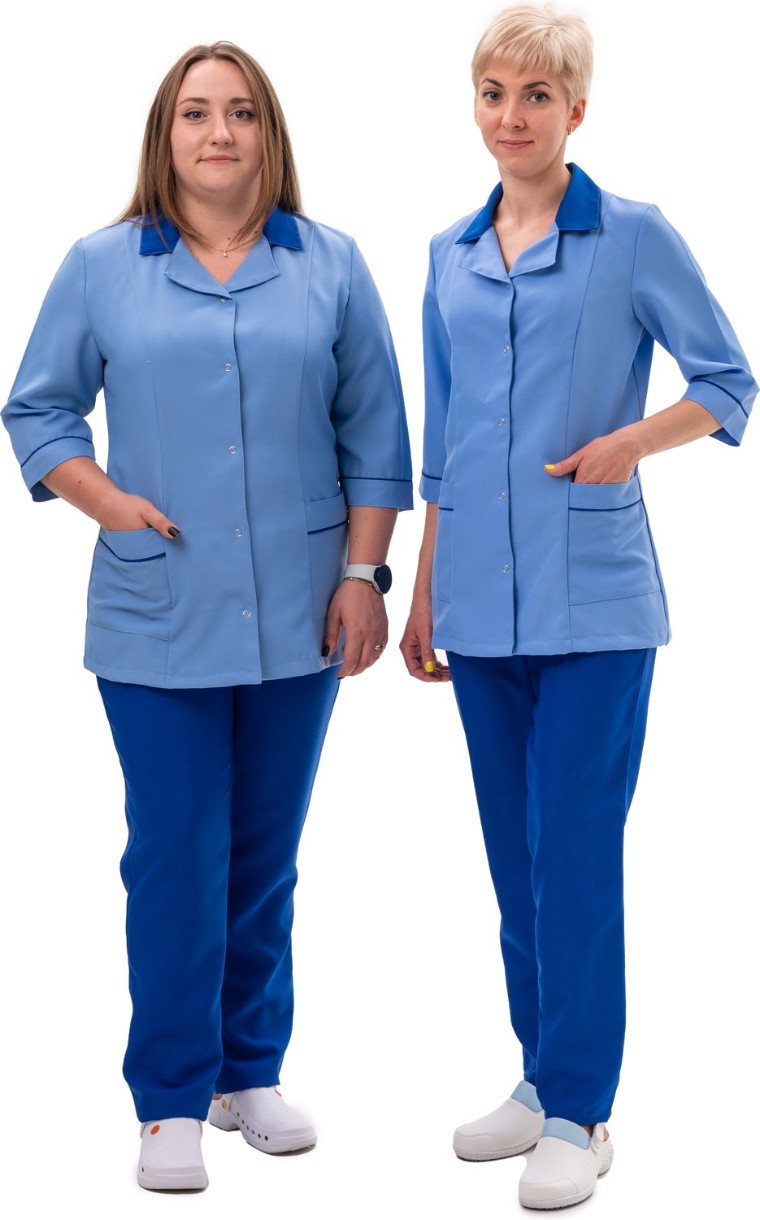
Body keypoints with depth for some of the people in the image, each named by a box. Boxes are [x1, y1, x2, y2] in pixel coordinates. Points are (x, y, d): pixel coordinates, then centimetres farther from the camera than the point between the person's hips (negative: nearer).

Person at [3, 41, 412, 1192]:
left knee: (267, 855, 11)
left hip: (297, 614, 2)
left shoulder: (331, 267, 6)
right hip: (160, 618, -2)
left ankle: (252, 1072, 25)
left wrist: (363, 573, 0)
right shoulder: (101, 268, 3)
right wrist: (110, 501, -8)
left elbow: (373, 435, 6)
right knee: (175, 857, -1)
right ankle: (172, 1102, 10)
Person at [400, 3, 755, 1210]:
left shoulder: (634, 237, -3)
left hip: (591, 598, -5)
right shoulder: (450, 255, 12)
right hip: (481, 600, 5)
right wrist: (424, 597, 16)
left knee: (575, 851, -5)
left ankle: (580, 1111, 6)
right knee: (514, 852, 12)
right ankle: (545, 1076, 25)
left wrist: (629, 441, -17)